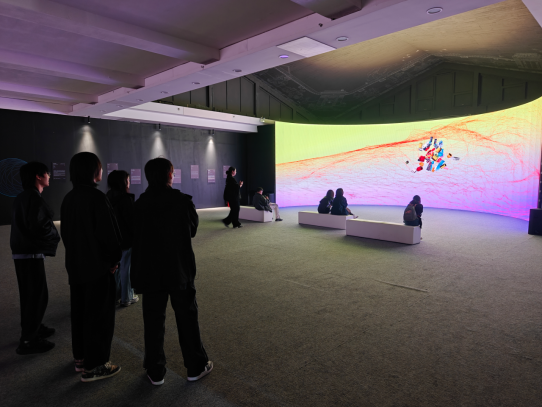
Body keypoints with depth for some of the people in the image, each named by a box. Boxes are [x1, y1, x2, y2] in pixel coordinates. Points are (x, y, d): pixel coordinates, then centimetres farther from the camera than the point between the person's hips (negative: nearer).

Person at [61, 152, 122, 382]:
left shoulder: (69, 198, 5)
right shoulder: (96, 197, -19)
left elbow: (65, 232, 13)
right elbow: (108, 233, -20)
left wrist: (76, 255, 19)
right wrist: (114, 259, -6)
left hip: (76, 265, 8)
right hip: (98, 266, -8)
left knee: (79, 311, 18)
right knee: (99, 314, 3)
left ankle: (80, 358, 31)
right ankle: (93, 366, 12)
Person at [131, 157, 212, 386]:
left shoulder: (139, 205, -7)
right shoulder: (182, 201, -11)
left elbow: (134, 239, 0)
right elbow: (192, 229, 3)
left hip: (150, 272, 2)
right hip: (180, 270, -1)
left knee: (153, 322, 12)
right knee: (187, 318, 11)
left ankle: (155, 372, 24)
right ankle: (196, 367, 24)